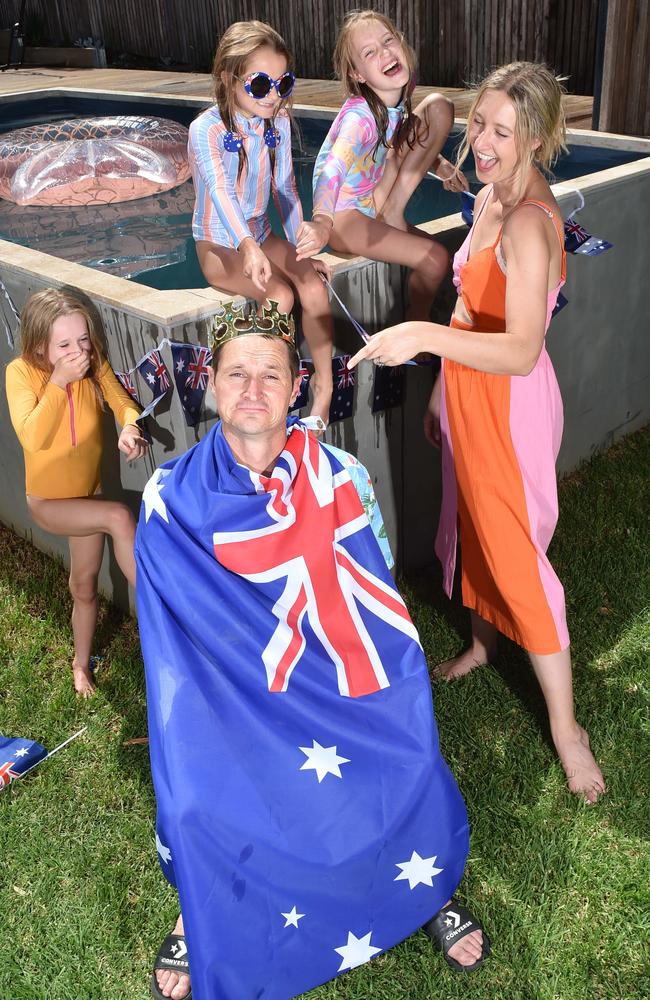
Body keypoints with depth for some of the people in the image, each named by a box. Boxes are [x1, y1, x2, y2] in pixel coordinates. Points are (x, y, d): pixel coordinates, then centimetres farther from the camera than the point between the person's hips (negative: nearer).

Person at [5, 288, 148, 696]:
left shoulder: (95, 365, -12)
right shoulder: (21, 372, -21)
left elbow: (124, 403, -21)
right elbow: (33, 438, -32)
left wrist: (130, 428, -43)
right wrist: (59, 381, -37)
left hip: (87, 496, 4)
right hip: (47, 502, -4)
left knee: (85, 585, 15)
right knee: (119, 516, -29)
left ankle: (82, 664, 40)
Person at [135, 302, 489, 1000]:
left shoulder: (334, 478, -6)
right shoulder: (172, 499, -8)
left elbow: (373, 605, -4)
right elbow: (177, 639, -6)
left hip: (335, 689, 1)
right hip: (230, 697, 0)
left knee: (410, 771, -18)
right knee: (199, 805, -23)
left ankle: (429, 887, 18)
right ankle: (201, 915, 14)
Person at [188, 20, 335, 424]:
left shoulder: (279, 122, -3)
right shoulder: (207, 129, -20)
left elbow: (286, 188, 3)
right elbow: (221, 191, -37)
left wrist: (301, 244, -4)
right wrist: (247, 246, -54)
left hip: (263, 234, 5)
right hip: (220, 244, -5)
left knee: (314, 287, -21)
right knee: (279, 295, -29)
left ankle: (324, 385, -8)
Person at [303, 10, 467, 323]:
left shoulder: (397, 97, -5)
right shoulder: (360, 118, -27)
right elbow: (333, 170, -45)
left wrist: (440, 165, 2)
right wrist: (322, 221, -64)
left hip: (372, 200, 7)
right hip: (343, 215, -7)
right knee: (435, 259, -24)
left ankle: (391, 209, -6)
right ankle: (416, 324, 6)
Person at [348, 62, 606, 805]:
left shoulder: (528, 223, -24)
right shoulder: (489, 199, 4)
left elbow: (522, 350, -36)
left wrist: (425, 337, -46)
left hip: (510, 406, -9)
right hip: (469, 392, 9)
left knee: (516, 555, -3)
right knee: (472, 523, 23)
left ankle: (565, 728, 11)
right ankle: (484, 640, 48)